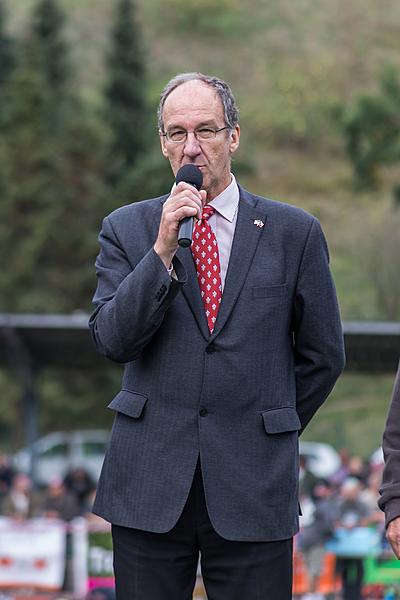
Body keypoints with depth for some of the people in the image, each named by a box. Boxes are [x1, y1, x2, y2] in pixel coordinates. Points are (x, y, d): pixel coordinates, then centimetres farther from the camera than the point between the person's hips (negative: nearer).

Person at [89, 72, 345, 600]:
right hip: (149, 485, 1)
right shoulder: (126, 229, 6)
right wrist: (164, 249, -13)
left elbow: (323, 354, 10)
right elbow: (111, 340, -5)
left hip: (254, 487, -1)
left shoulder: (294, 232, 4)